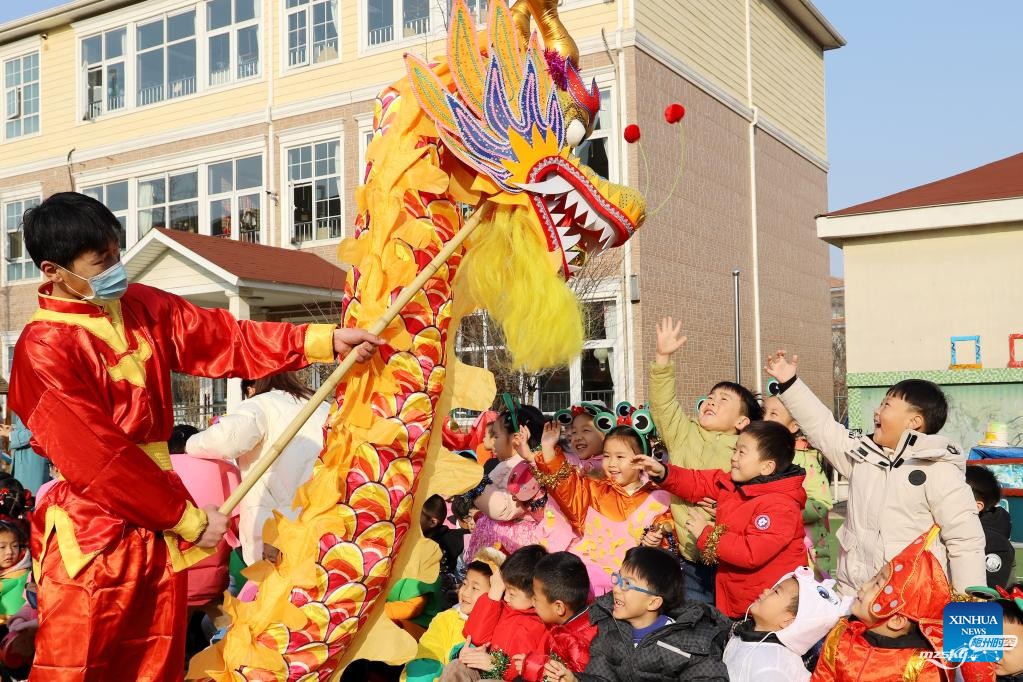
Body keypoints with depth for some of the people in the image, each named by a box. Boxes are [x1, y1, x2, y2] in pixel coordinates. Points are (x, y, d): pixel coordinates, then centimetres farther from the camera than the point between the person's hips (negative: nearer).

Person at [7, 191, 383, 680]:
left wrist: (327, 340, -7)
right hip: (92, 540, -6)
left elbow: (227, 340, 2)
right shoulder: (43, 350, -15)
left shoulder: (142, 306, 6)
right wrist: (189, 519, -11)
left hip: (159, 529, 7)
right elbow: (102, 460, -16)